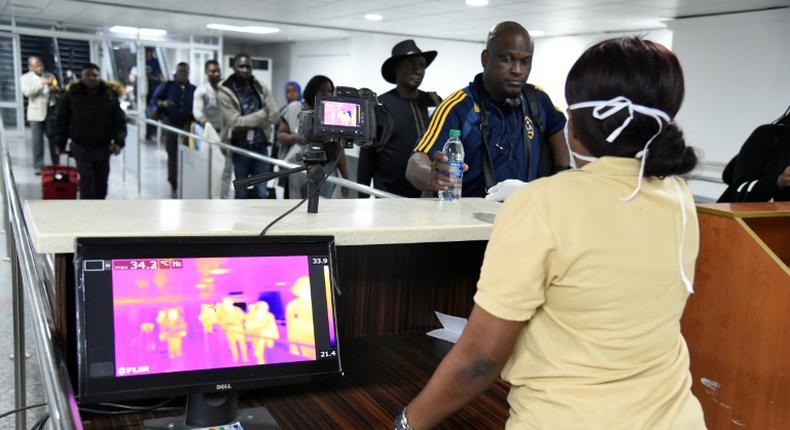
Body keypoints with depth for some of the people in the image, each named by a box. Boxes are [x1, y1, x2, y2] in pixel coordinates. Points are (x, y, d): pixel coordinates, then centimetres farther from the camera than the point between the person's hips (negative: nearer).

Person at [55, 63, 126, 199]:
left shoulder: (110, 95, -1)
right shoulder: (72, 95, -2)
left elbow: (119, 121, -2)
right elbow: (63, 121, 4)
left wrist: (118, 141, -15)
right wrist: (60, 143, 4)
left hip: (103, 147, 2)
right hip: (81, 146, -2)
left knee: (101, 181, 13)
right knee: (86, 179, -9)